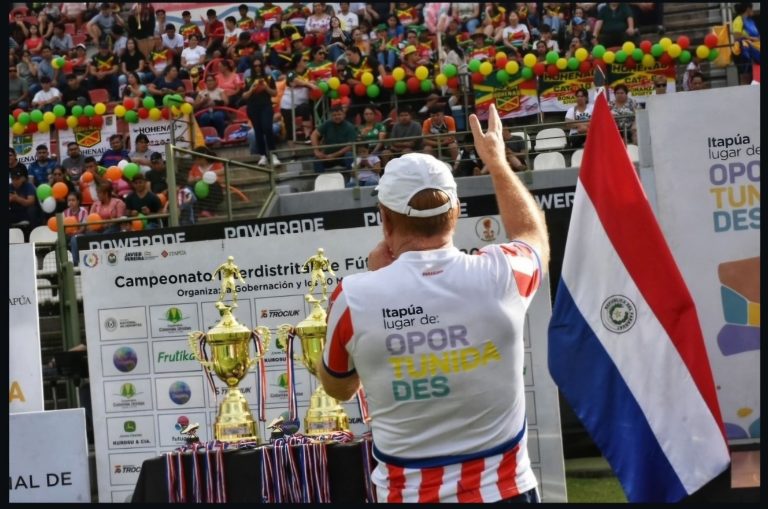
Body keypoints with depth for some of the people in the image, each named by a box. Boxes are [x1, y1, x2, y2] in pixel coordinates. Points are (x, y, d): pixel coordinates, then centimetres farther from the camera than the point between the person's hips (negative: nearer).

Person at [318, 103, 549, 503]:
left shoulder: (354, 297, -15)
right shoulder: (502, 275, -12)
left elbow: (337, 388, 6)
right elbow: (534, 233, 14)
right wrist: (497, 161, 27)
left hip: (407, 492, -1)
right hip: (502, 488, 1)